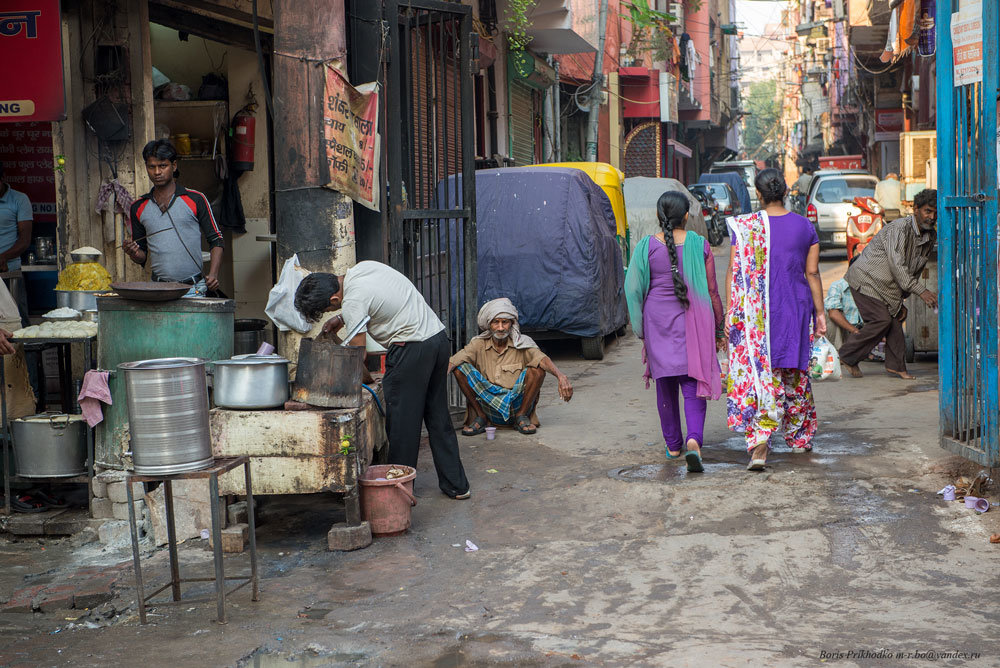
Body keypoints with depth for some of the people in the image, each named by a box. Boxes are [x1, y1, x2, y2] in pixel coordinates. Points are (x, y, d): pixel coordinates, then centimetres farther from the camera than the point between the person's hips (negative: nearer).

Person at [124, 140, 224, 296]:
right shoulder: (139, 207, 14)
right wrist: (134, 253, -3)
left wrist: (213, 275, -6)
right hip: (158, 289, 3)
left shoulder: (195, 200, 6)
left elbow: (216, 241, 8)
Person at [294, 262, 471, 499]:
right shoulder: (363, 266, 8)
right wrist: (341, 319, 20)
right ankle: (456, 485, 19)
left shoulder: (352, 301, -17)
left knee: (402, 421, 2)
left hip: (412, 349, -9)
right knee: (438, 416, 14)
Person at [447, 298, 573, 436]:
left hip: (515, 403, -1)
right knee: (461, 368, -16)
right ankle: (480, 417, -7)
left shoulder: (522, 344, -2)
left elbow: (542, 359, -21)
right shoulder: (479, 345, 2)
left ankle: (522, 416, -6)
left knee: (537, 369, -22)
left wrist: (561, 376, -40)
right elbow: (454, 361, -12)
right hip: (487, 403, 1)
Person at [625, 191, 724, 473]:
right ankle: (694, 441, -20)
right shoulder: (700, 245, -5)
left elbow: (633, 288, -3)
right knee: (693, 385, 1)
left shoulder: (646, 246, -5)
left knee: (665, 384, 14)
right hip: (692, 323, -1)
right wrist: (718, 328, 11)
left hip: (657, 321, 1)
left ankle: (673, 445, 23)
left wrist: (640, 328, 7)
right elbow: (712, 292, 0)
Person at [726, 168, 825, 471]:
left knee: (760, 371, -2)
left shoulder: (744, 227, -6)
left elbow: (734, 273, -7)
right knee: (794, 370, 17)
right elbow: (812, 273, 2)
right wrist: (819, 312, 8)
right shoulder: (805, 227, 1)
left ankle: (760, 440, -18)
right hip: (795, 309, 2)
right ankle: (800, 437, 32)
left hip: (757, 311, -2)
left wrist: (731, 313, -1)